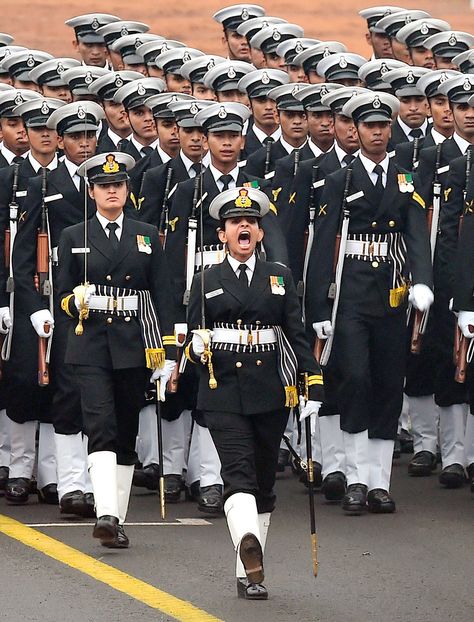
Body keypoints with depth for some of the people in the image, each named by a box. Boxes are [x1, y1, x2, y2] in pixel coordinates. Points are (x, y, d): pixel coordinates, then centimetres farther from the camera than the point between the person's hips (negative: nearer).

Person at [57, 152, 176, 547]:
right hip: (91, 347, -2)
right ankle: (106, 514, -28)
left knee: (126, 434, 6)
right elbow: (63, 296, 8)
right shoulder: (74, 238, 7)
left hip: (133, 346, 2)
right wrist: (76, 302, -16)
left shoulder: (147, 236, 10)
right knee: (101, 426, -17)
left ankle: (118, 519, 14)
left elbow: (162, 298, 8)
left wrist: (167, 352, 1)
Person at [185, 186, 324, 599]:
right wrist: (198, 348, -13)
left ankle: (247, 573, 15)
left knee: (264, 483, 7)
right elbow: (193, 340, 11)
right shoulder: (206, 282, 9)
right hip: (223, 395, -2)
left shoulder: (280, 278, 12)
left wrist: (313, 386, 0)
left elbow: (296, 335, 9)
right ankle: (250, 552, -42)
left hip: (270, 394, 3)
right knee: (238, 473, -20)